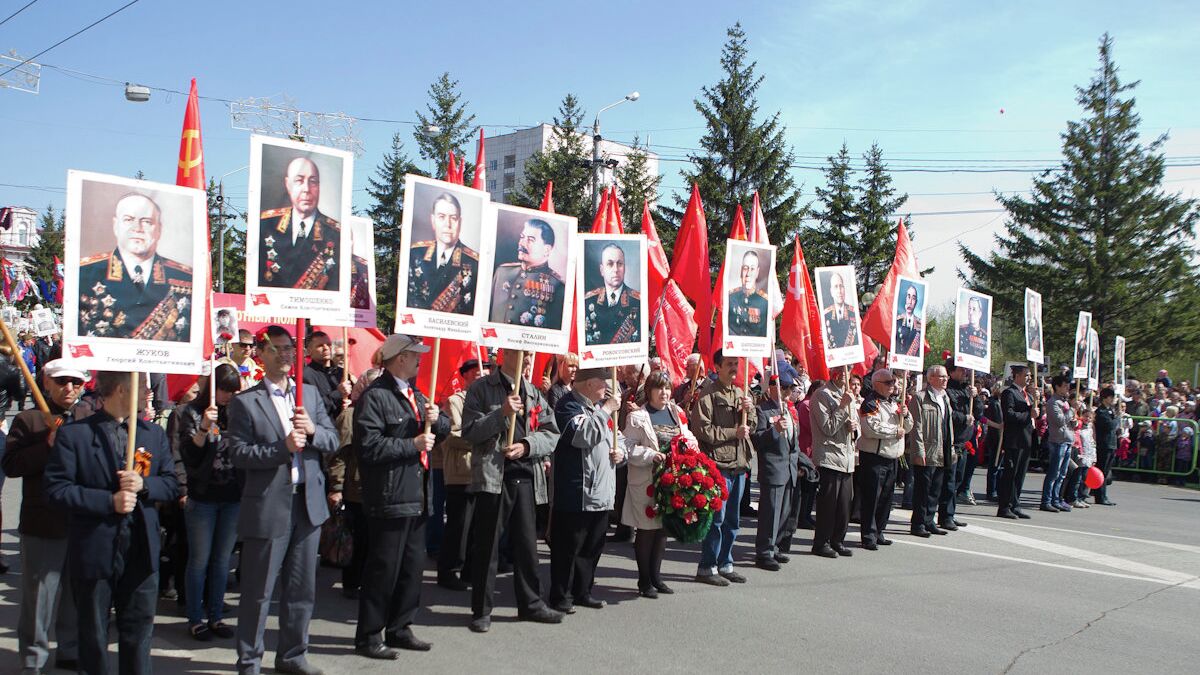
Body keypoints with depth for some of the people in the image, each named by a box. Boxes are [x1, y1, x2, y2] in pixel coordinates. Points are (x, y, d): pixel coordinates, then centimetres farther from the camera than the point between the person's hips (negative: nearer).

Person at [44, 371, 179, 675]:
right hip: (94, 551, -3)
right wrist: (109, 501, -18)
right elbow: (56, 489, -11)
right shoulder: (73, 434, -6)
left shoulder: (154, 433, 6)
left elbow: (171, 484, 6)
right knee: (93, 634, 12)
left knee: (139, 631, 12)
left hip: (142, 550, 3)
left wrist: (143, 484, -14)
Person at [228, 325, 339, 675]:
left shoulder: (310, 393, 11)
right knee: (258, 592, 6)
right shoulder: (245, 402, -4)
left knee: (302, 589, 13)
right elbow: (239, 453, -11)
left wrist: (312, 430, -12)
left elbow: (332, 441, 7)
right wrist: (283, 447, -21)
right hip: (268, 507, -5)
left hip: (308, 502, 5)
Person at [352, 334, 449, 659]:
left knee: (413, 566, 15)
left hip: (416, 496, 9)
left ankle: (399, 628, 28)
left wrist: (436, 418, -5)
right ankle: (368, 636, 11)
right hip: (389, 498, -9)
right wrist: (412, 444, -17)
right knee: (384, 569, -1)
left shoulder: (414, 395, 17)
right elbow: (368, 446, -22)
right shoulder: (375, 396, -12)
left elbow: (444, 429, 17)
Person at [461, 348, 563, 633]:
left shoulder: (533, 393, 13)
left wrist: (526, 445, -10)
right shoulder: (482, 389, -1)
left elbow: (552, 434, 7)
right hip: (493, 474, -4)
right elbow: (470, 432, -9)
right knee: (487, 545, 1)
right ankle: (481, 610, 12)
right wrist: (502, 413, -19)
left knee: (526, 542, 12)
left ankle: (531, 603, 24)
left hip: (525, 475, 5)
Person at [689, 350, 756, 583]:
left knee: (732, 519, 14)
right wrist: (733, 433, -12)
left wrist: (749, 410, -4)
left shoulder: (739, 393, 15)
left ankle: (724, 564, 24)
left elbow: (751, 425, 16)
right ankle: (707, 567, 5)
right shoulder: (708, 394, -8)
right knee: (716, 517, -4)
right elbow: (702, 430, -15)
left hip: (739, 463, 8)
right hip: (718, 463, -7)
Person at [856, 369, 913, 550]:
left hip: (892, 457, 8)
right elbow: (872, 429, -23)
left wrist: (906, 415, -3)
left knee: (886, 498, 13)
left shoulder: (896, 402, 16)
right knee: (871, 499, -6)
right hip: (873, 457, -8)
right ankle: (869, 537, -1)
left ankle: (878, 533, 23)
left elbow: (908, 428, 18)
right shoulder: (870, 403, -10)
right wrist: (895, 431, -13)